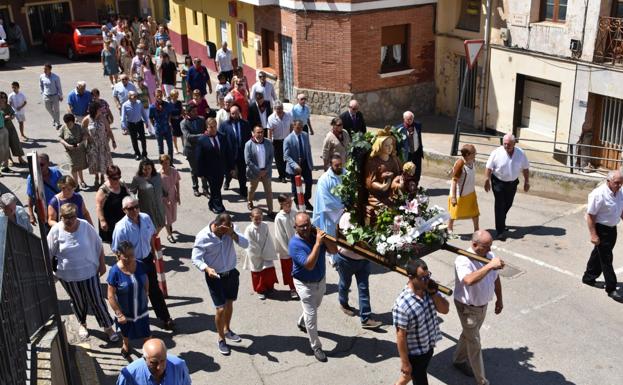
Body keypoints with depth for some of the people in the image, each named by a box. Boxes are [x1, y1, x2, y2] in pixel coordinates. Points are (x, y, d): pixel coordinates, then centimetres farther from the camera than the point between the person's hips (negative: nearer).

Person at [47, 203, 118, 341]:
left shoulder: (85, 226, -14)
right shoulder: (56, 230, -14)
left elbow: (98, 246, -3)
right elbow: (48, 253, -3)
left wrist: (102, 264, 0)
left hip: (89, 271, -1)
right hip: (67, 274, 1)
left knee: (97, 300, 7)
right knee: (77, 301, 20)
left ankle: (108, 327, 23)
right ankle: (82, 324, 45)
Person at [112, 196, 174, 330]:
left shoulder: (146, 218, -11)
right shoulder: (121, 228, -27)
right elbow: (118, 251, -19)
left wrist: (153, 252, 15)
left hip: (147, 259, 5)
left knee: (155, 289, 18)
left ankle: (165, 318, 31)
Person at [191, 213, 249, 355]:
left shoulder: (231, 229, -12)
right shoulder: (202, 237, -22)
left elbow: (245, 244, -18)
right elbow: (196, 259, -19)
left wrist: (232, 234, -33)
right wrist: (207, 269, -37)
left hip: (232, 273, 4)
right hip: (215, 276, -4)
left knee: (229, 303, 22)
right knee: (221, 309, -5)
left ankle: (227, 330, 47)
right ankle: (221, 339, 17)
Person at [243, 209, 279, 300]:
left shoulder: (265, 226, -8)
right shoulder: (249, 229, -18)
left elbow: (269, 241, -4)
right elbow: (249, 245, -17)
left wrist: (270, 254, -6)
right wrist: (259, 255, -13)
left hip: (266, 256, 3)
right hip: (256, 258, -3)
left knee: (270, 272, 9)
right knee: (257, 275, 11)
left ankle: (269, 287, 33)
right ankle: (260, 290, 29)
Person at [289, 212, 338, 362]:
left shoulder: (316, 234, -12)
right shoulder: (295, 244, -27)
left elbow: (334, 250, -13)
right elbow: (309, 265, -36)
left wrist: (324, 238, -28)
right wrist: (317, 243, -38)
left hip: (321, 281, 6)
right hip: (305, 284, -6)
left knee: (315, 306, 29)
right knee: (311, 315, -3)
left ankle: (301, 322, 58)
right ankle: (316, 347, 12)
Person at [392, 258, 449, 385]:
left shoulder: (428, 289, -11)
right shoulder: (402, 304, -32)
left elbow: (445, 309, -4)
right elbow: (401, 335, -24)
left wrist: (433, 293, -21)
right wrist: (405, 362, -17)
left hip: (429, 346, 7)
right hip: (414, 353, -7)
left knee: (420, 374, 30)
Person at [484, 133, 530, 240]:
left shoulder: (520, 154, -7)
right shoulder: (496, 153, -15)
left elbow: (525, 168, 5)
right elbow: (489, 168, -8)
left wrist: (527, 182, 7)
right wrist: (487, 181, -7)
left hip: (512, 183, 4)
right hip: (498, 182, -4)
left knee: (508, 204, 17)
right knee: (500, 206, -8)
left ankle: (501, 223, 43)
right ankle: (499, 231, -6)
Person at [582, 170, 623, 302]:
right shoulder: (598, 194, -23)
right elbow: (590, 215, -21)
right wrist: (593, 235, -22)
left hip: (612, 229, 8)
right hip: (601, 229, -8)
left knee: (599, 255, 21)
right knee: (606, 259, -1)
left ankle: (589, 277, 38)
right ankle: (611, 289, 7)